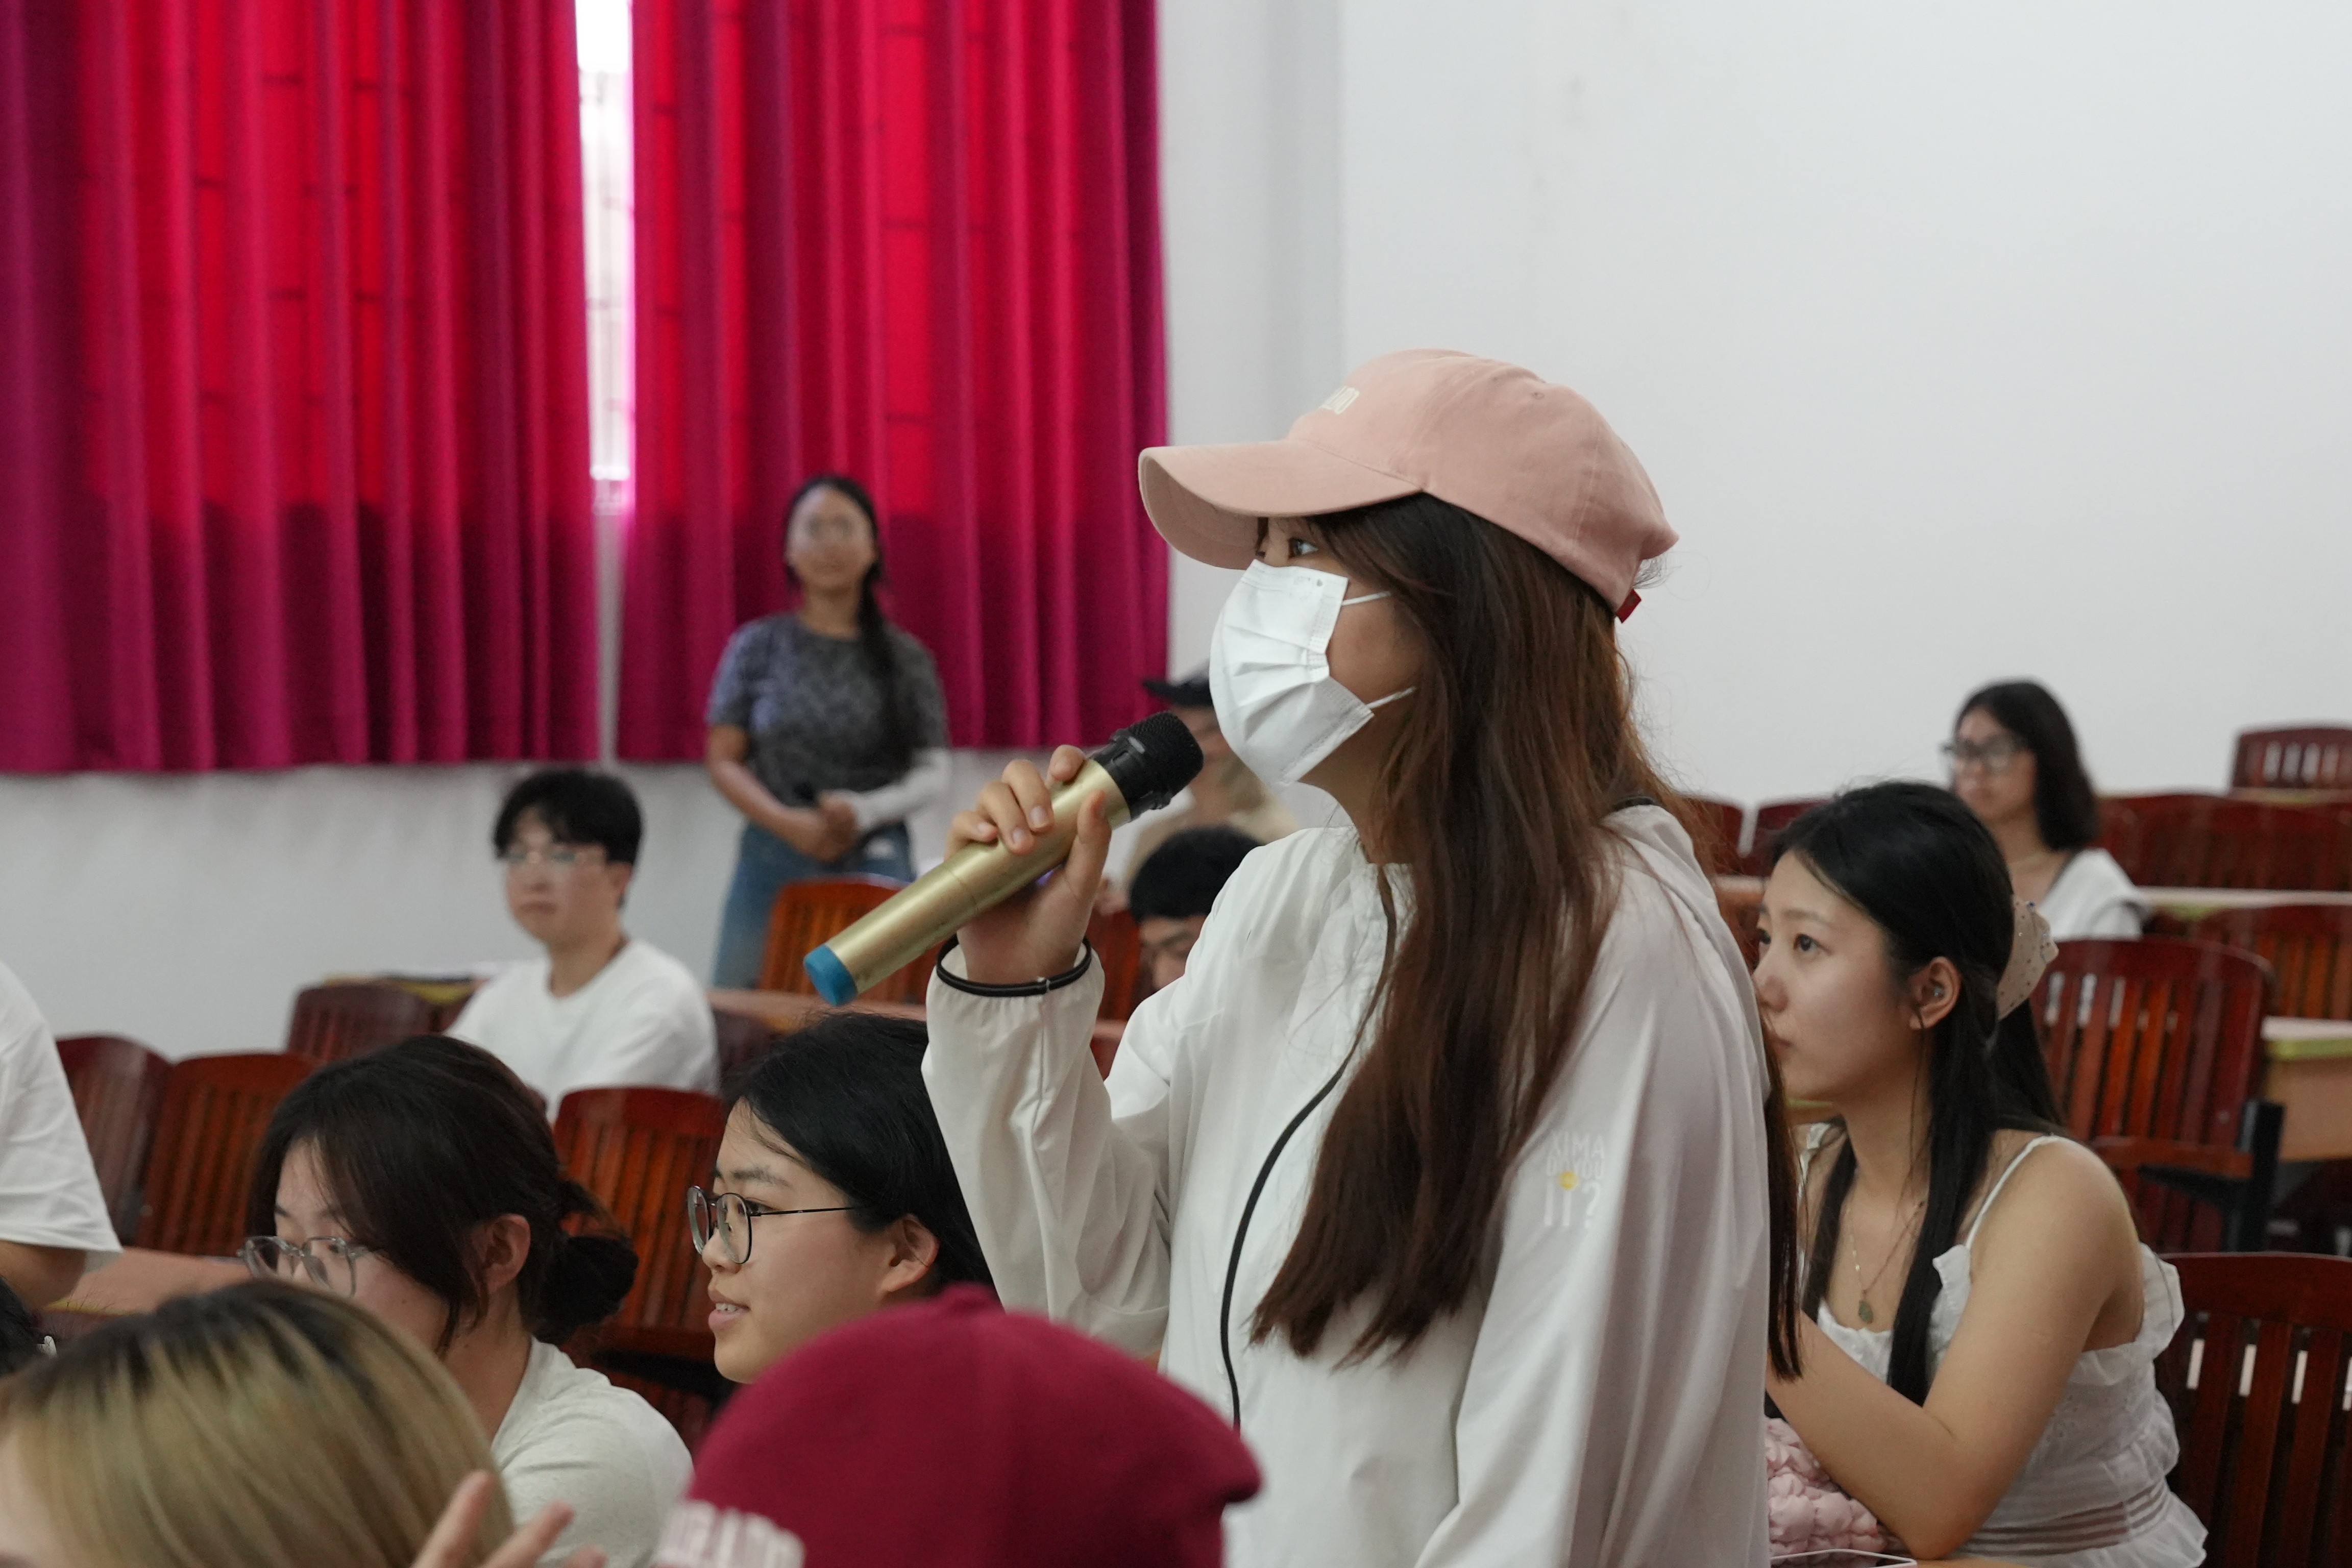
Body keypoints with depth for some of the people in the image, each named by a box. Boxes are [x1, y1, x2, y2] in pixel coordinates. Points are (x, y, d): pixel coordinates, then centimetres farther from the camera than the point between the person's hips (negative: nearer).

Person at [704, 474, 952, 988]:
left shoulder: (906, 658, 6)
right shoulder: (757, 647, 6)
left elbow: (933, 772, 5)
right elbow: (723, 761, 5)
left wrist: (866, 811, -13)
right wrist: (788, 823, -11)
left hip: (876, 863, 0)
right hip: (774, 856, 0)